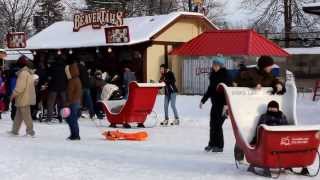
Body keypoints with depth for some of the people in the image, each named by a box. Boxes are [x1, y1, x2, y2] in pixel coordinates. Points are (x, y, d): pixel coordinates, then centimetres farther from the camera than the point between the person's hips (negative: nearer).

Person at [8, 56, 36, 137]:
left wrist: (13, 94, -11)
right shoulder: (29, 72, 13)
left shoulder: (23, 73, -17)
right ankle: (15, 130, 21)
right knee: (18, 115, 15)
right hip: (27, 97, 10)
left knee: (26, 115, -2)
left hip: (24, 98, -10)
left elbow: (20, 87, -22)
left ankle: (30, 131, 3)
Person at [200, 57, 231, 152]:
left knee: (218, 124, -7)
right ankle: (212, 144, 23)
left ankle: (219, 146, 4)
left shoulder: (225, 75, -12)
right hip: (215, 102, 7)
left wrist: (226, 105, -25)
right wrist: (203, 100, 23)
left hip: (222, 103, -7)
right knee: (212, 123, 9)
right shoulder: (213, 75, 10)